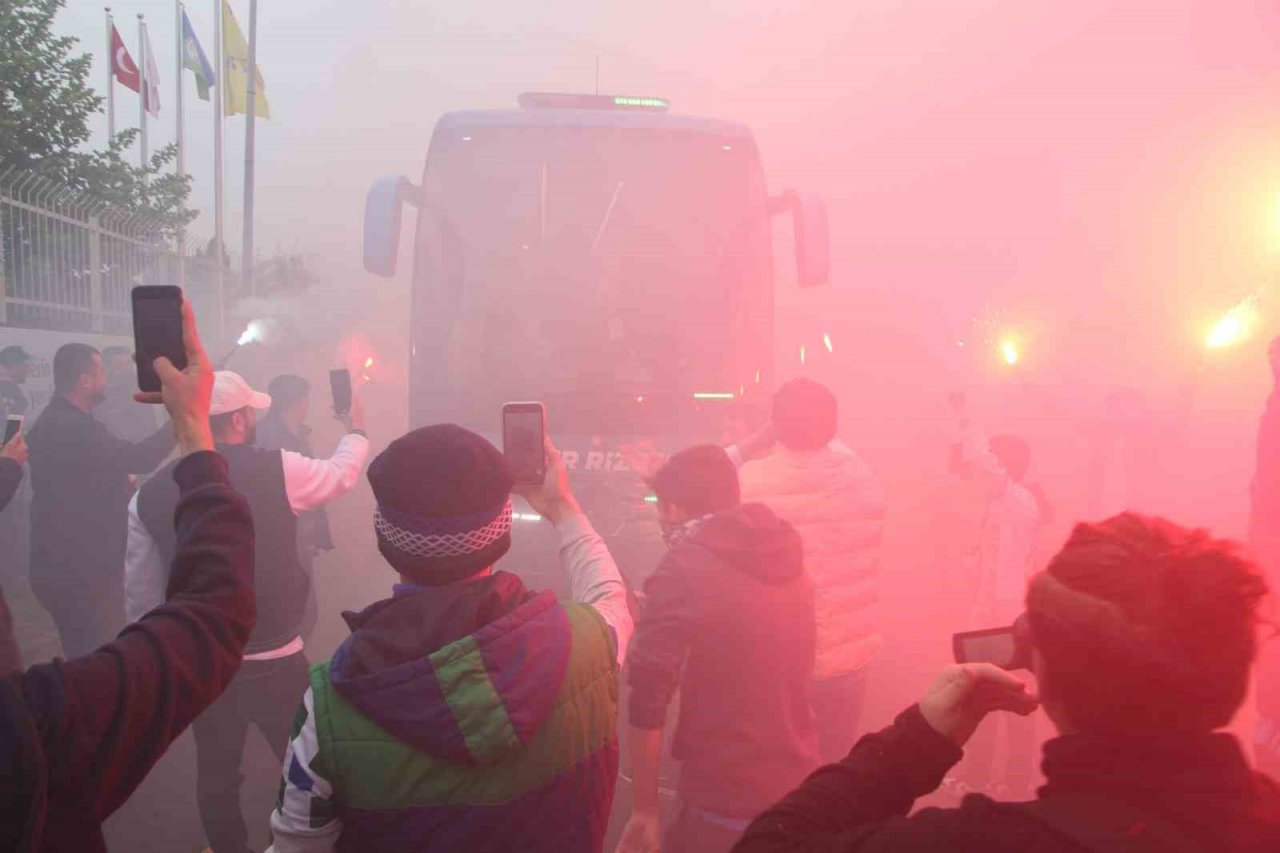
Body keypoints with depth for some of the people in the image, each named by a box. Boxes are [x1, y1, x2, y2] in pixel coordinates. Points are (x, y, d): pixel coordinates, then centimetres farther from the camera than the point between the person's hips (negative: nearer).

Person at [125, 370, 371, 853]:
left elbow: (142, 593, 3)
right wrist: (356, 430, 26)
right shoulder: (278, 471, -14)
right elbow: (342, 473, 6)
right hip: (275, 663, -3)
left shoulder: (150, 494, -5)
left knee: (216, 772, 20)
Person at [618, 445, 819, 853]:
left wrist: (645, 808, -11)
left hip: (725, 809, -7)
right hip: (799, 796, 7)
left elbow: (647, 697, -19)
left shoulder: (683, 569, -15)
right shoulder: (785, 555, 6)